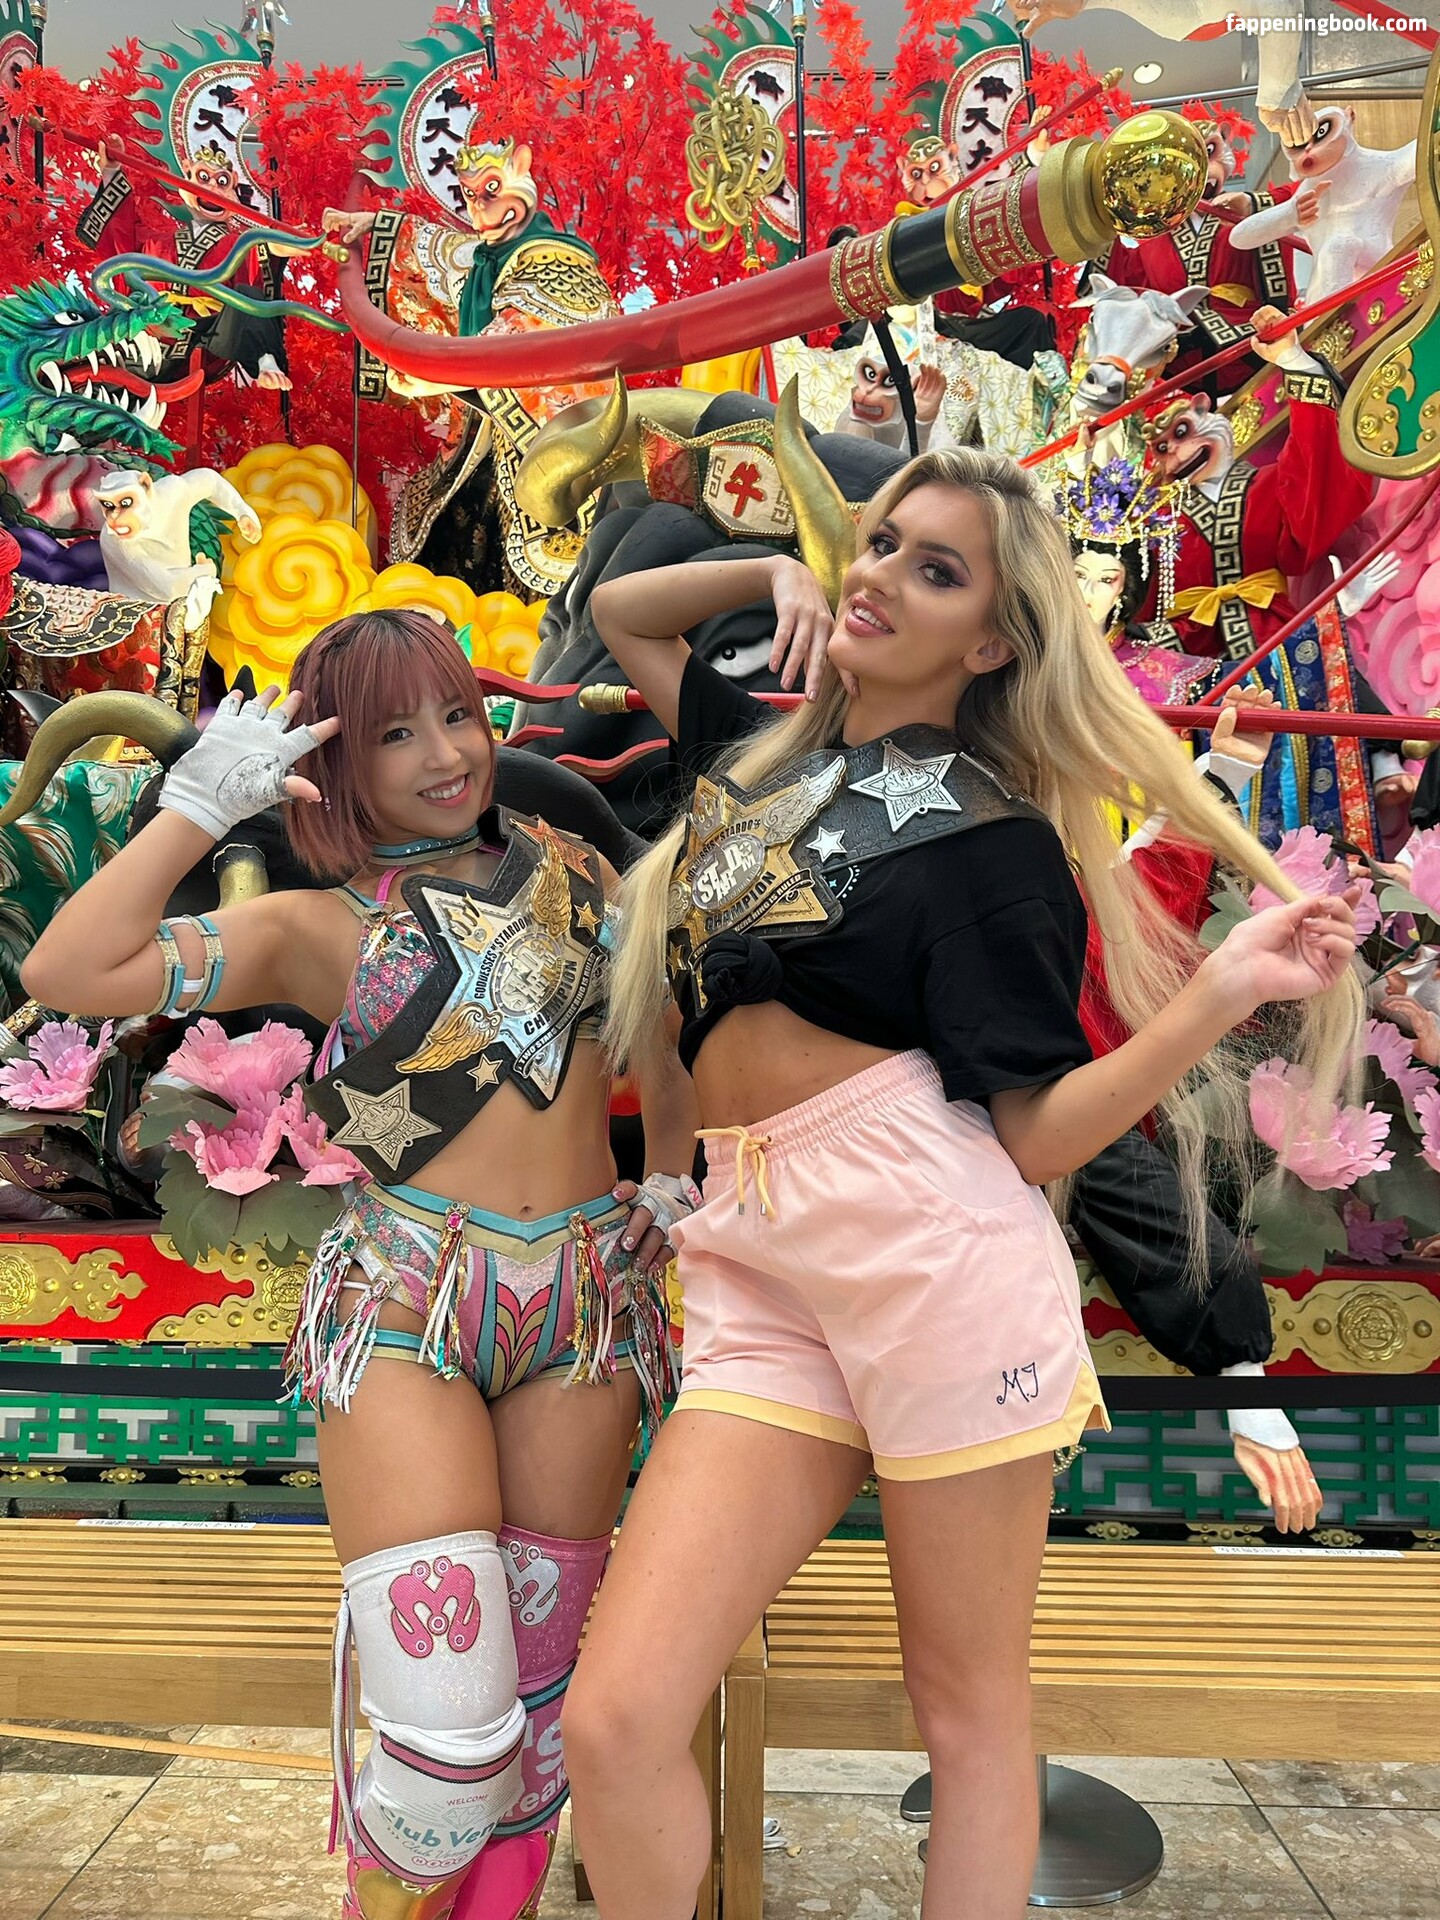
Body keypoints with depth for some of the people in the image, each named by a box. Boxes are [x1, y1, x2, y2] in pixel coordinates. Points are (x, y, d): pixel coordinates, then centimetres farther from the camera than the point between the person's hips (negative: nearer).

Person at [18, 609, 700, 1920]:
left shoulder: (568, 869, 11)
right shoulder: (321, 929, 1)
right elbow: (71, 973, -10)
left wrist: (675, 1175, 16)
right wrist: (198, 804, -8)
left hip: (588, 1297, 4)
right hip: (406, 1310, -3)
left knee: (540, 1697, 11)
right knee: (449, 1731, -9)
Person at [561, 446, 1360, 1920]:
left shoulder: (991, 830, 3)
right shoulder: (766, 752, 20)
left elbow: (1038, 1132, -3)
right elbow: (618, 612, 36)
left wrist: (1226, 990, -14)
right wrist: (775, 573, 23)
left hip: (935, 1240, -4)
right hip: (757, 1272, 5)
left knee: (967, 1703, 9)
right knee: (613, 1726, -6)